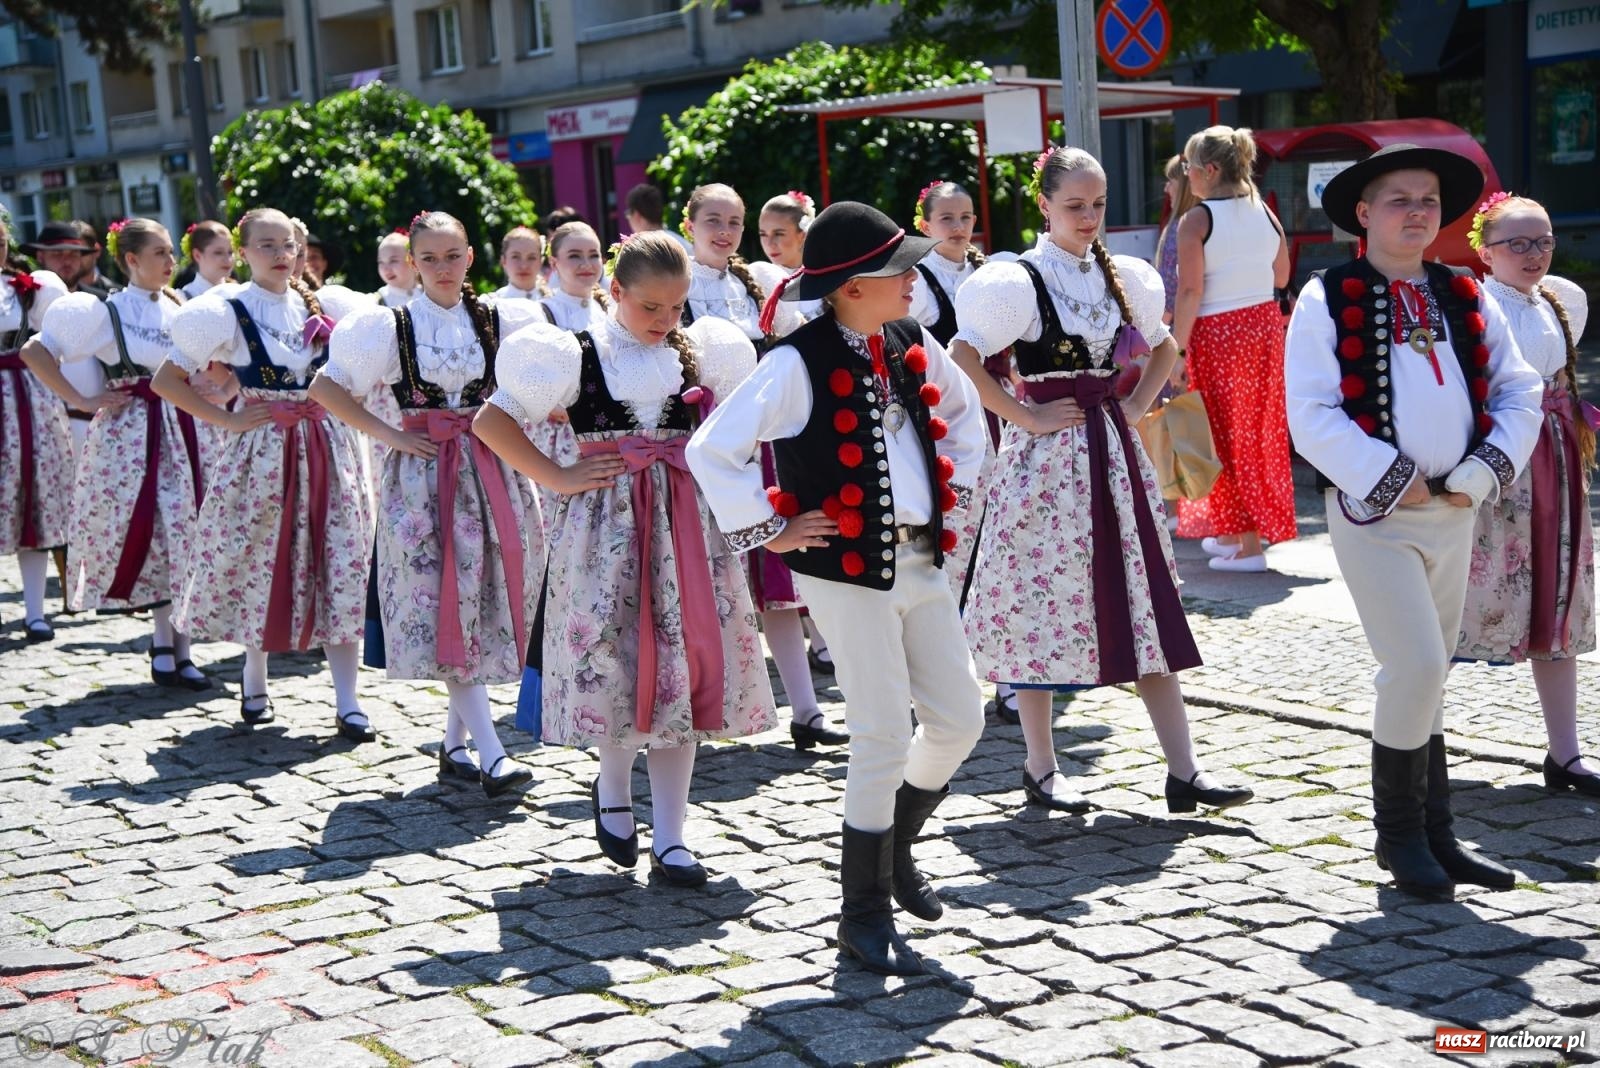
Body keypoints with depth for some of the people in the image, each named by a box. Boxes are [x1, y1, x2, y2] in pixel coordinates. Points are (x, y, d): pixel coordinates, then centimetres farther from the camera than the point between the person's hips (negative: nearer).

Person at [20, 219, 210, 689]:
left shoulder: (178, 308, 11)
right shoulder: (104, 311, -3)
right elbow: (34, 352, -5)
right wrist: (81, 401, -7)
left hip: (178, 429, 5)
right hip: (127, 432, -5)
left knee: (178, 534, 2)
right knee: (143, 534, -4)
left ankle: (173, 648, 8)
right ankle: (167, 646, 5)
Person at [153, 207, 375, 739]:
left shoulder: (319, 305, 8)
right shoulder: (227, 313, -5)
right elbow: (165, 380, -5)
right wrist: (226, 419, -9)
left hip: (326, 449, 3)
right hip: (261, 452, -3)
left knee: (342, 569, -3)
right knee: (260, 564, 5)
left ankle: (347, 704, 0)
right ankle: (254, 685, 26)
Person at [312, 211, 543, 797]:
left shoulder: (499, 319, 7)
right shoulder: (391, 325, 0)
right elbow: (325, 388, 3)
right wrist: (387, 435, -6)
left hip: (490, 473, 3)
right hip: (421, 475, -3)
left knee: (486, 609, 3)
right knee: (443, 612, -11)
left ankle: (454, 746, 15)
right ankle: (491, 753, -14)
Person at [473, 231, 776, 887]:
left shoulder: (697, 355, 9)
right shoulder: (579, 356, -1)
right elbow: (490, 421, -1)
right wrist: (556, 478, -7)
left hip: (684, 524, 3)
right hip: (604, 522, -3)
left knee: (682, 668, 0)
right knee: (612, 660, -7)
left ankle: (669, 837, 6)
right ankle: (612, 790, 23)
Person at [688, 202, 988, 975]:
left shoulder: (912, 345, 7)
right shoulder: (799, 364, -15)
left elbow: (962, 409, 27)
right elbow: (711, 450, -16)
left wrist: (954, 485, 16)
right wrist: (768, 532, -12)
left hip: (921, 560, 7)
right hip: (849, 569, -7)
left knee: (959, 720, 9)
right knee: (884, 738, -4)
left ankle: (893, 846, 35)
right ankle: (864, 914, 12)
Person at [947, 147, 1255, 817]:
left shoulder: (1123, 278, 10)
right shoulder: (1018, 282, -8)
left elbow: (1165, 347, 25)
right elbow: (961, 360, -17)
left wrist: (1135, 407, 9)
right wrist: (1025, 417, -14)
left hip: (1113, 451, 6)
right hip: (1047, 459, -5)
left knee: (1146, 608, 3)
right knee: (1041, 608, 1)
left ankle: (1184, 772, 5)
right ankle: (1040, 769, 15)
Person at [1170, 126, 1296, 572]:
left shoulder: (1196, 221, -13)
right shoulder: (1265, 213, 4)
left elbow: (1190, 292, -17)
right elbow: (1281, 276, 13)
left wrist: (1177, 350, -13)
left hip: (1218, 333, -6)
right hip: (1265, 323, 6)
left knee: (1229, 435, 3)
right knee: (1259, 431, 14)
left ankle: (1247, 543, 5)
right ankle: (1231, 531, 26)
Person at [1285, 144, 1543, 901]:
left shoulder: (1465, 297, 9)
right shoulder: (1327, 300, -5)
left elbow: (1519, 391, 8)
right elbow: (1312, 418, -12)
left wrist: (1481, 474, -7)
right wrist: (1397, 482, -14)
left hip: (1454, 514, 5)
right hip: (1373, 514, -5)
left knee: (1427, 679, 12)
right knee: (1418, 669, -11)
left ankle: (1433, 834, 21)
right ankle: (1399, 834, 6)